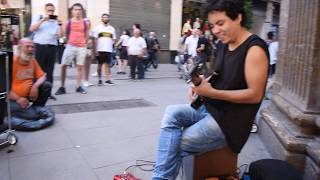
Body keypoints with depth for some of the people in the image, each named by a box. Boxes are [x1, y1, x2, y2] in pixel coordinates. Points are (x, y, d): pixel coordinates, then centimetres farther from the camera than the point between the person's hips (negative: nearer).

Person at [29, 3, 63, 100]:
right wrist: (43, 20, -11)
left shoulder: (56, 21, 14)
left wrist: (60, 25, -7)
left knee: (49, 70, 4)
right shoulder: (38, 18, 9)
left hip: (52, 47, 2)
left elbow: (60, 35, 6)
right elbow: (31, 29, -6)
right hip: (39, 46, -2)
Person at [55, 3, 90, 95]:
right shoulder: (68, 22, 4)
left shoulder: (86, 23, 6)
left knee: (80, 66, 3)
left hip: (82, 47, 1)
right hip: (70, 46, 0)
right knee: (64, 65, -4)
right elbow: (66, 35, 10)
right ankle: (62, 87, 4)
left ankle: (78, 87, 12)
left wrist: (85, 45, 10)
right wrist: (68, 43, 8)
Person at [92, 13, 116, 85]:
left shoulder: (112, 28, 13)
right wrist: (96, 49, -6)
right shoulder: (97, 28, 5)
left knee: (108, 65, 2)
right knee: (100, 65, 3)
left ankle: (107, 80, 4)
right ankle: (99, 79, 12)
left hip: (109, 50, 2)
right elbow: (95, 39, 1)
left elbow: (113, 39, 16)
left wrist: (111, 44, -4)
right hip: (100, 50, -2)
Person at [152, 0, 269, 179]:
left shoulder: (254, 49, -18)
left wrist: (211, 92, -26)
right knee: (172, 113, -13)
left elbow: (255, 95, -22)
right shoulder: (226, 45, 8)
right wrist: (202, 83, -3)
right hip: (210, 108, 8)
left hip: (230, 121, -8)